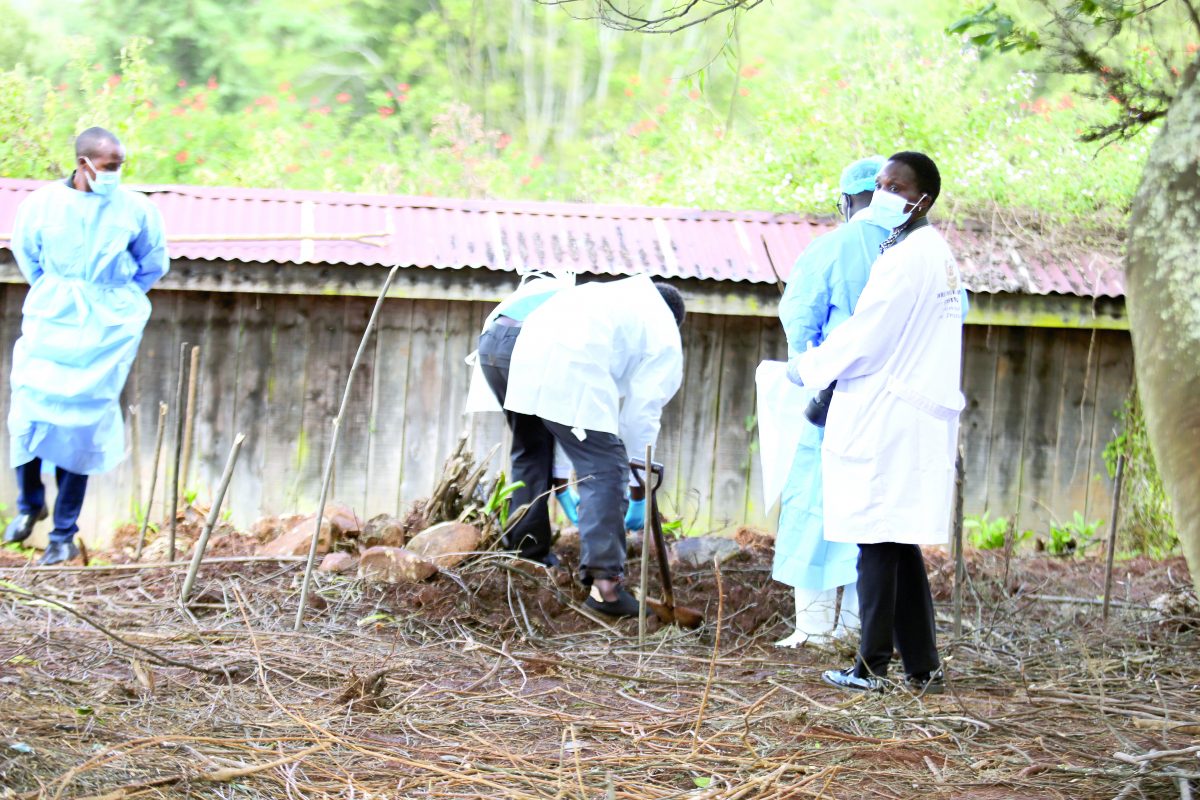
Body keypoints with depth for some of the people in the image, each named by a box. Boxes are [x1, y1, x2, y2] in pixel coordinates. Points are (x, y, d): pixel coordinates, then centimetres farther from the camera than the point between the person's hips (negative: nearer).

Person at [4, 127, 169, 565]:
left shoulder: (135, 209, -6)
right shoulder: (42, 203, -5)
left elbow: (153, 264, 10)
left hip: (105, 330, -1)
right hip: (50, 322, 1)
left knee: (81, 426, -1)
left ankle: (64, 534, 8)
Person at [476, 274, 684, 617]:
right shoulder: (665, 342, 25)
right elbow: (641, 417, 18)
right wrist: (639, 495, 28)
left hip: (498, 341, 7)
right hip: (566, 357, -7)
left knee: (531, 449, 29)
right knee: (604, 470, -2)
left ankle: (526, 554, 34)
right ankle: (604, 580, -13)